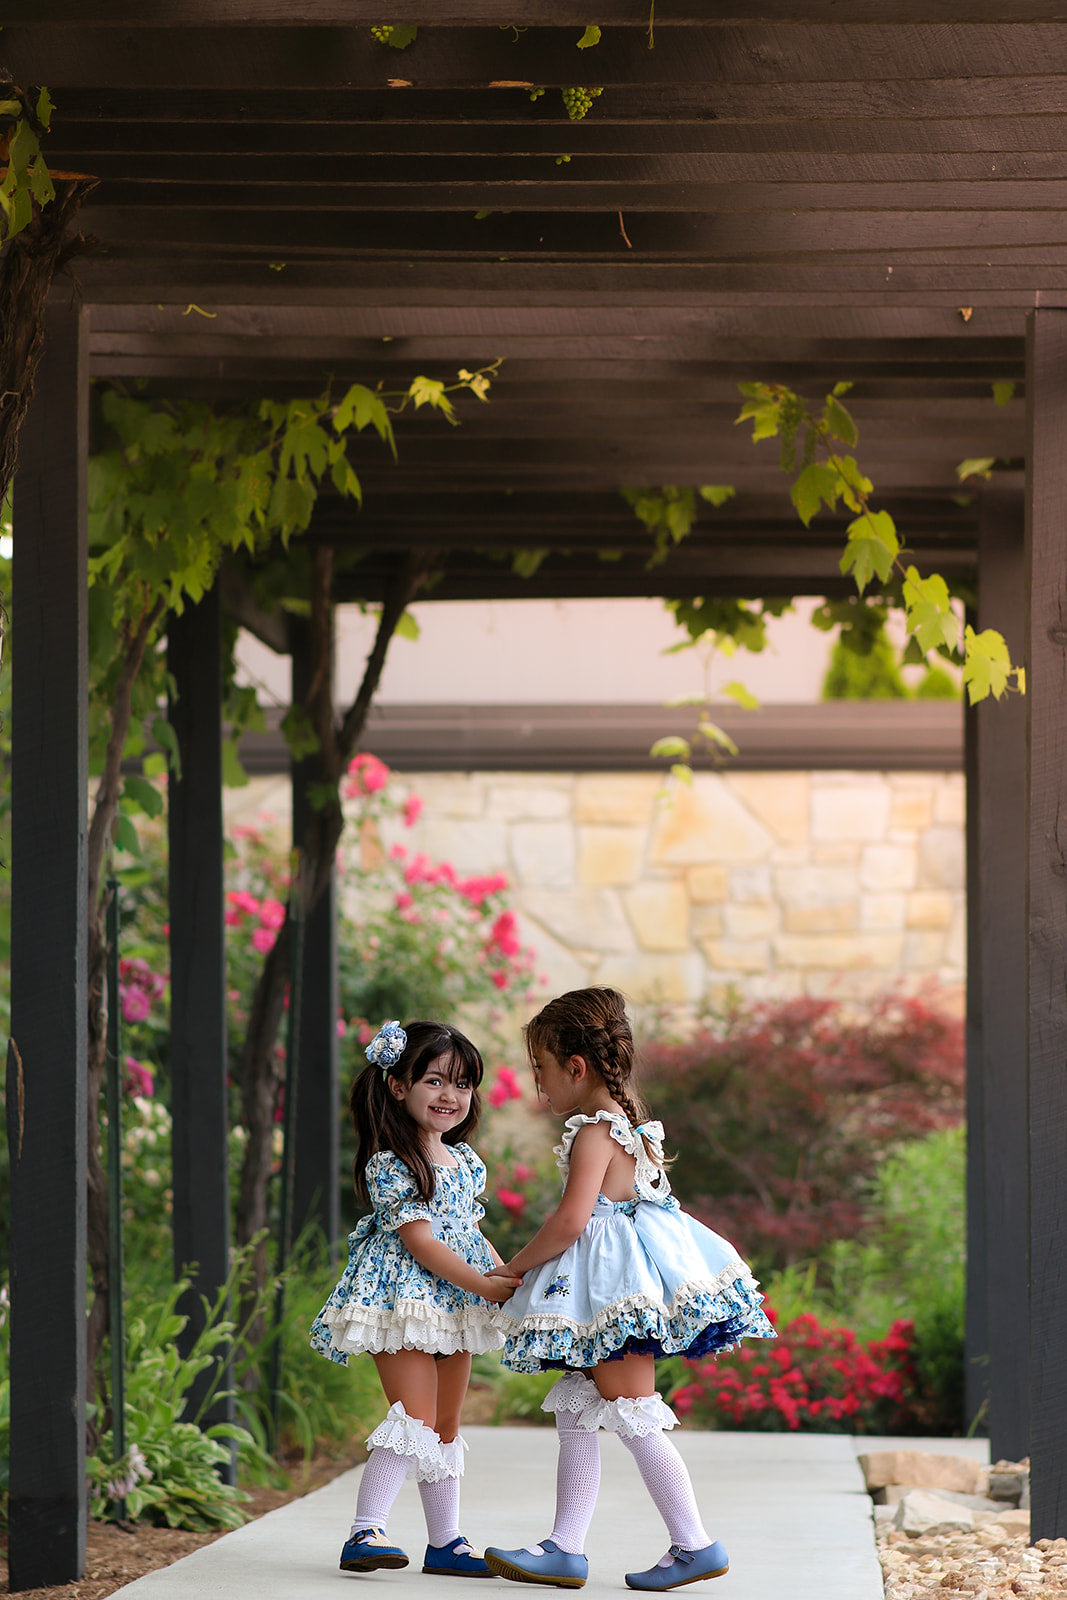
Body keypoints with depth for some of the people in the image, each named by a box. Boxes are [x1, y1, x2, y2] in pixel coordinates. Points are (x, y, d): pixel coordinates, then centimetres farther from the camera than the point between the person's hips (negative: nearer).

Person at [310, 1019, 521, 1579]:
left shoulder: (464, 1160, 14)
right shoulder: (389, 1164, -13)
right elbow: (420, 1241, -18)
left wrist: (508, 1273, 6)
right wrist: (485, 1285, -20)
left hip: (455, 1300, 8)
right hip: (404, 1296, -8)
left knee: (445, 1425, 11)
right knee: (417, 1417, -18)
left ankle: (446, 1542, 16)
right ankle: (364, 1533, -19)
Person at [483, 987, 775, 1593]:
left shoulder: (593, 1133, -15)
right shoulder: (635, 1125, 15)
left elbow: (571, 1221, -23)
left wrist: (515, 1267, -9)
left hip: (615, 1292, -10)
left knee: (634, 1418, -5)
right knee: (574, 1415, 10)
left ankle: (695, 1544, -1)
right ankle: (566, 1548, 10)